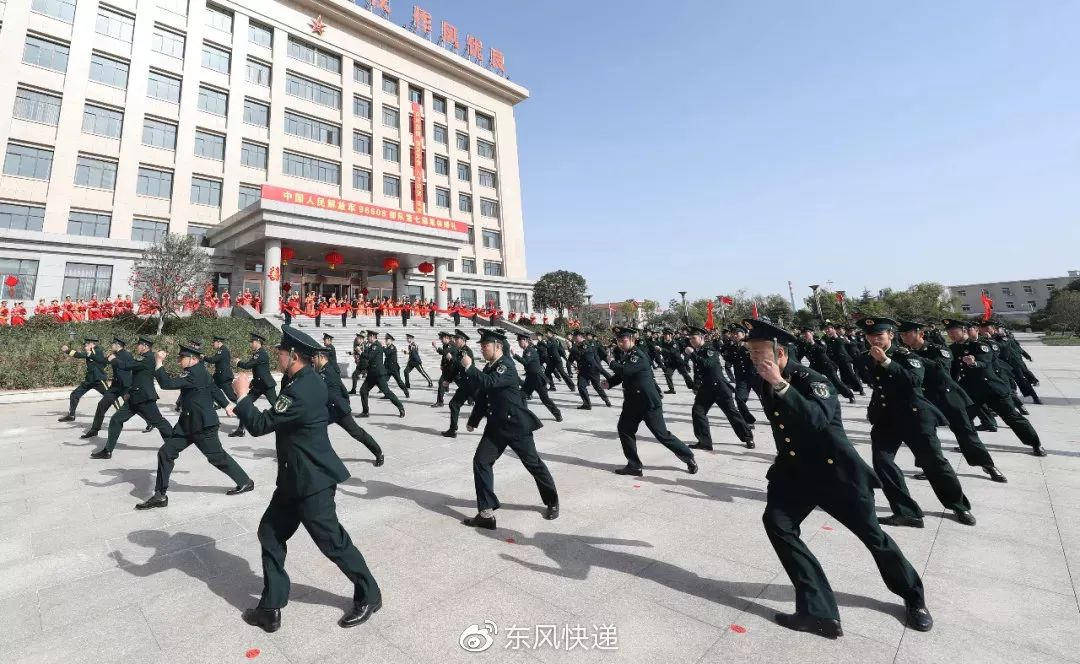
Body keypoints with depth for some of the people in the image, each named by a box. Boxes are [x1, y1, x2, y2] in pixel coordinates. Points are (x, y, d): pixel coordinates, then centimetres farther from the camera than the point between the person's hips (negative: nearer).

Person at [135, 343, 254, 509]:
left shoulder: (195, 374, -22)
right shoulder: (197, 371, 8)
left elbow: (167, 384, -29)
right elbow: (214, 388, 19)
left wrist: (158, 363, -23)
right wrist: (226, 405, 29)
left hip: (203, 425, -9)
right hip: (187, 422, 9)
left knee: (217, 457, 4)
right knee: (165, 453, 4)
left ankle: (245, 482, 18)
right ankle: (160, 496, 13)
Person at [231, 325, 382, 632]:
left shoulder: (301, 391, -27)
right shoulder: (308, 381, 6)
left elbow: (259, 426, -22)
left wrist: (243, 394, -10)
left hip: (312, 480, -10)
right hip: (296, 477, 10)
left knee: (332, 541, 4)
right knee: (270, 534, 15)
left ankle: (369, 596, 24)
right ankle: (270, 608, 29)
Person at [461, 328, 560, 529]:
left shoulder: (506, 366, -17)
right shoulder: (489, 368, 9)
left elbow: (488, 383, -35)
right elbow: (483, 397, 20)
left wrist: (469, 367, -27)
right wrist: (473, 420, 23)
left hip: (517, 424, -7)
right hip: (496, 424, 8)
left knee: (533, 463, 6)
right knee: (481, 461, -4)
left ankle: (552, 502, 29)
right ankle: (486, 513, 3)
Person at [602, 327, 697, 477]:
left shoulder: (638, 355, -19)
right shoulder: (625, 356, 10)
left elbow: (624, 371, -33)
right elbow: (620, 375, 18)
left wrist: (612, 362, -14)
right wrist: (609, 382, -2)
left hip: (649, 402, -9)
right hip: (633, 402, 9)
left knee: (662, 434, -1)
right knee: (624, 430, 5)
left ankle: (689, 458, 18)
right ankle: (634, 465, 15)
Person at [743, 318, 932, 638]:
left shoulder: (812, 380, -20)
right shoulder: (766, 387, 0)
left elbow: (819, 419, -40)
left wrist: (781, 385, -43)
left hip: (836, 470, -5)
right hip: (797, 471, 6)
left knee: (871, 534, 11)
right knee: (776, 522, -12)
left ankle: (914, 598, 42)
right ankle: (819, 610, -3)